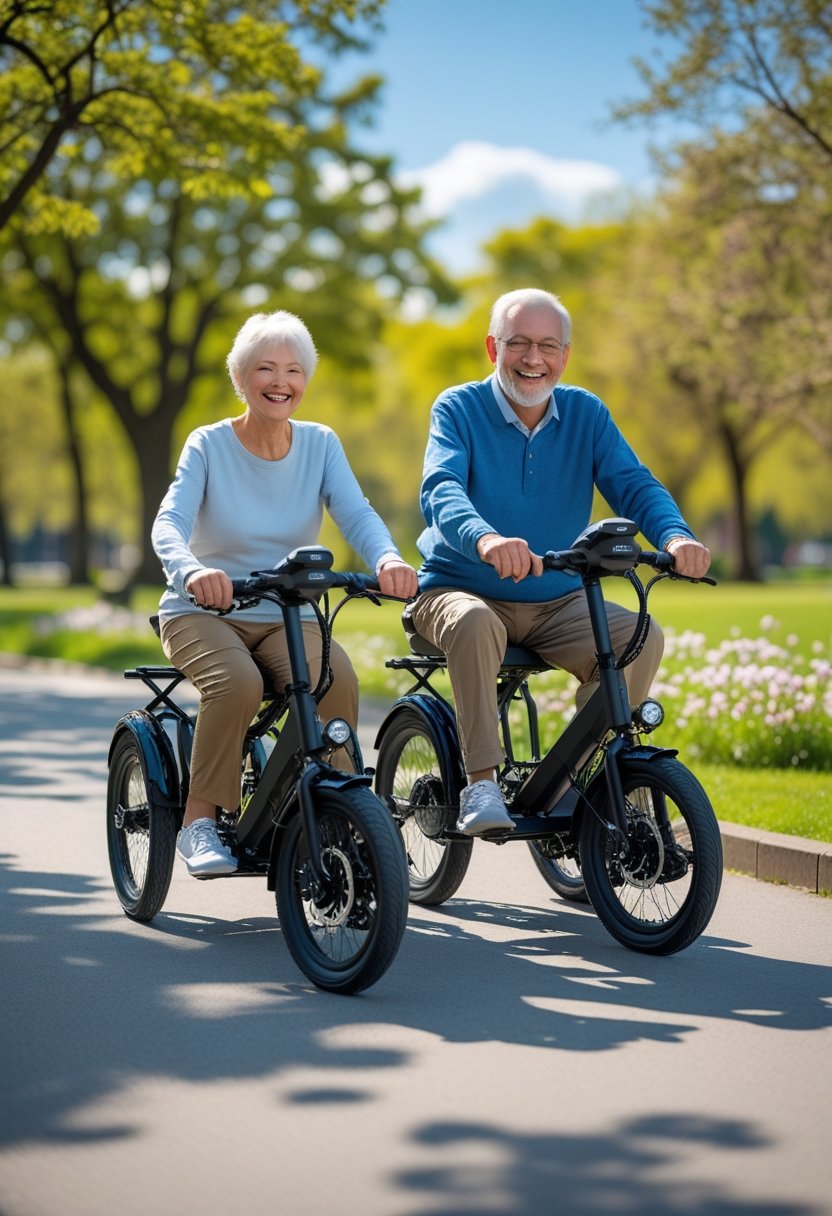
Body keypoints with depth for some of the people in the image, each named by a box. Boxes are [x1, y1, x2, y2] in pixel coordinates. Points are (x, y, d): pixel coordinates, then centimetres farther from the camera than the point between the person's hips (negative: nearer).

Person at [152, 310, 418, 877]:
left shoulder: (320, 444, 2)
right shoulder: (209, 445, -6)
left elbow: (357, 514, -13)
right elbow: (170, 523, -22)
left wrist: (388, 558, -38)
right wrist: (192, 570, -46)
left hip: (287, 617, 2)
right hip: (203, 613, -2)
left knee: (337, 680, -29)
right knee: (238, 682, -35)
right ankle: (200, 821, -17)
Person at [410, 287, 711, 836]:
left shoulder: (586, 414, 5)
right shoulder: (458, 409, -6)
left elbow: (634, 485, -8)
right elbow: (441, 491, -23)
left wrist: (676, 535, -31)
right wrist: (486, 539, -47)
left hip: (557, 603, 4)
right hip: (462, 592, -3)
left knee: (640, 636, -20)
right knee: (474, 623, -37)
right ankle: (481, 783, -28)